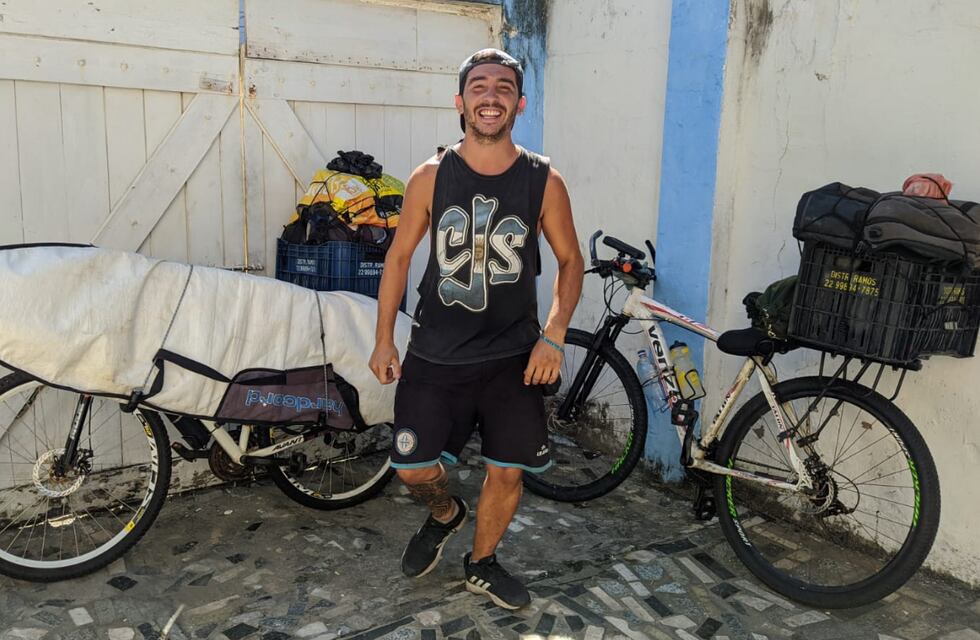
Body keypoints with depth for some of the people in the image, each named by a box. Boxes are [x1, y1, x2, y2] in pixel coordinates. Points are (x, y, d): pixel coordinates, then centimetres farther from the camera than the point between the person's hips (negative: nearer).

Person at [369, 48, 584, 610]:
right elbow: (400, 256, 4)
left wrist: (553, 336, -8)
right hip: (435, 356, 0)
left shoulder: (543, 181, -6)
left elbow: (571, 260, 3)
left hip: (513, 357, 0)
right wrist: (384, 339, 4)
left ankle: (482, 564, 34)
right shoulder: (431, 177, -5)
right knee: (414, 470, 2)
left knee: (507, 471, 7)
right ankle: (446, 514, 38)